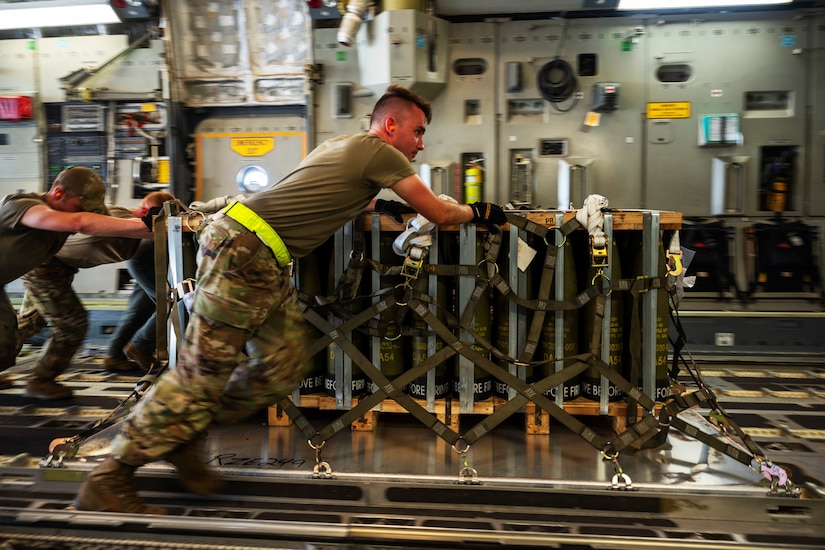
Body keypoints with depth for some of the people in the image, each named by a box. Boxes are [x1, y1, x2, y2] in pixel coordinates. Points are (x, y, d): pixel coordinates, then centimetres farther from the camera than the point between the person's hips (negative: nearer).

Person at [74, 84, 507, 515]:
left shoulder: (340, 145, 22)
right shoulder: (381, 152, -4)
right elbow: (439, 214, 2)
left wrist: (376, 204, 38)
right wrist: (479, 213, 20)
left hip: (266, 264, 10)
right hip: (242, 250, -10)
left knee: (284, 366, 7)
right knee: (200, 374, -7)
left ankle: (183, 439, 19)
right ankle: (107, 481, 5)